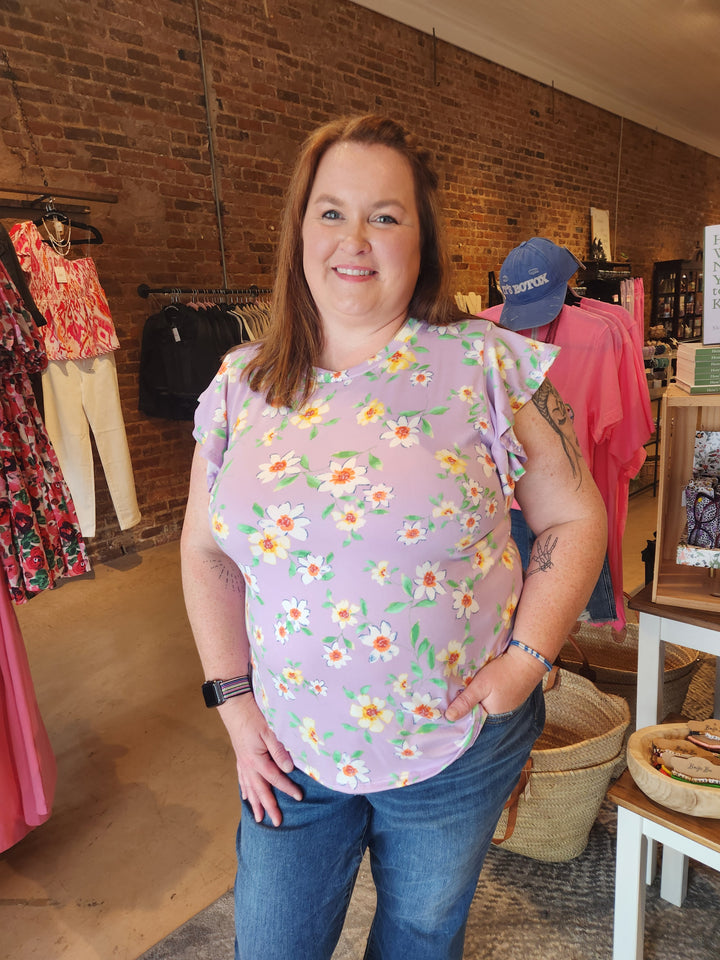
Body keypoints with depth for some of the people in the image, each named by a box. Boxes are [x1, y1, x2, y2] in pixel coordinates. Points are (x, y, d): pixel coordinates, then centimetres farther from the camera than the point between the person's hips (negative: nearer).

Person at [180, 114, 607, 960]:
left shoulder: (489, 367, -12)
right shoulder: (239, 388, -4)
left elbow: (575, 519, -5)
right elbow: (205, 550, 4)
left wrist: (524, 661, -14)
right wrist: (233, 698, -2)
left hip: (454, 746, -1)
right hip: (291, 749, 2)